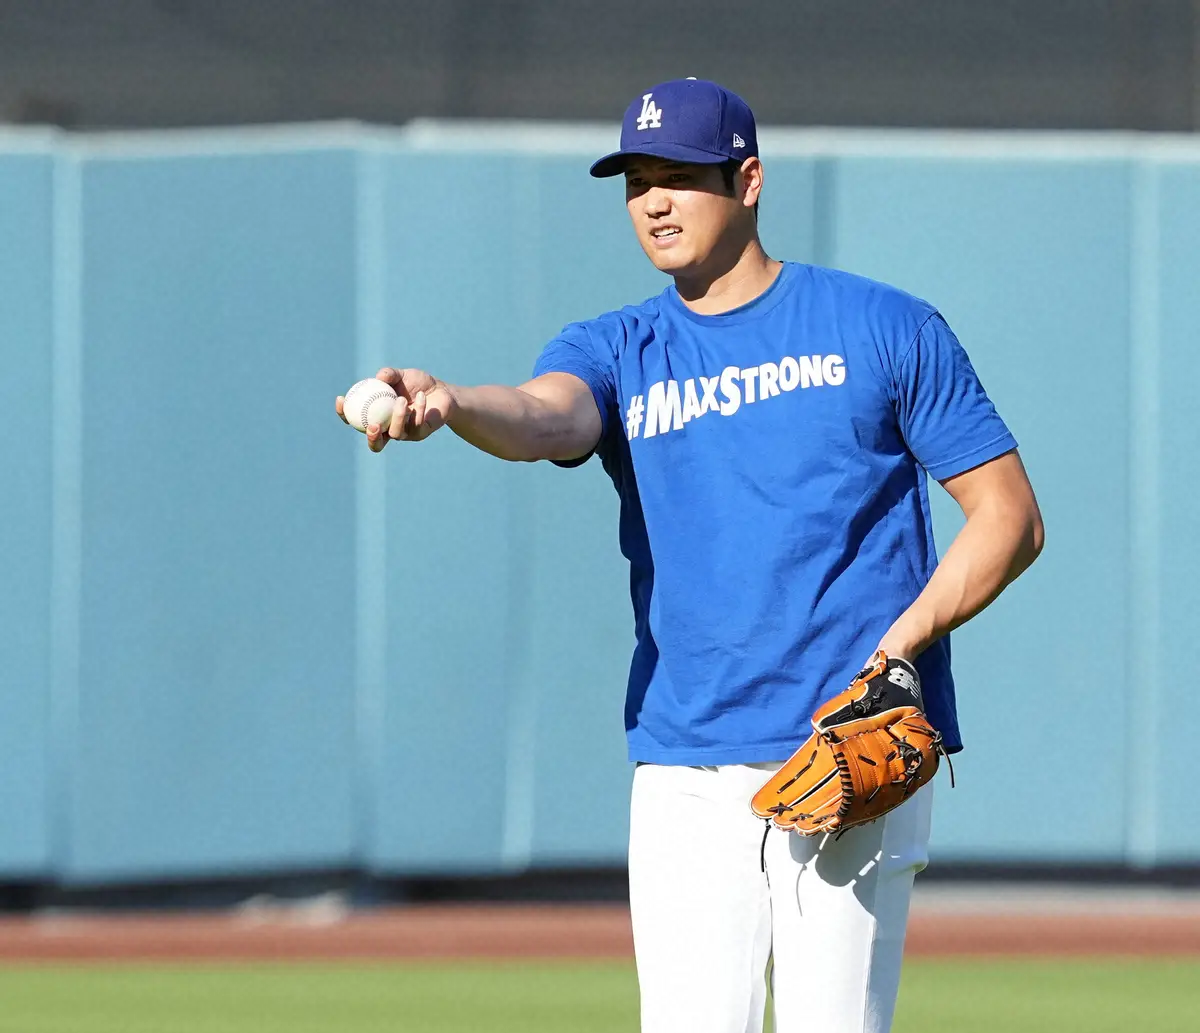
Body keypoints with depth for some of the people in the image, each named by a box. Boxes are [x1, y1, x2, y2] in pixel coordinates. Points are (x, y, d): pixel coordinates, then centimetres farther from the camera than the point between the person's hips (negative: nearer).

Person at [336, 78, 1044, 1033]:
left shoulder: (884, 329, 6)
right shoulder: (618, 352, 12)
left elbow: (1010, 515, 4)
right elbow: (547, 417, -13)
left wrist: (903, 642, -11)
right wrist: (448, 405, -36)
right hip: (687, 771, 3)